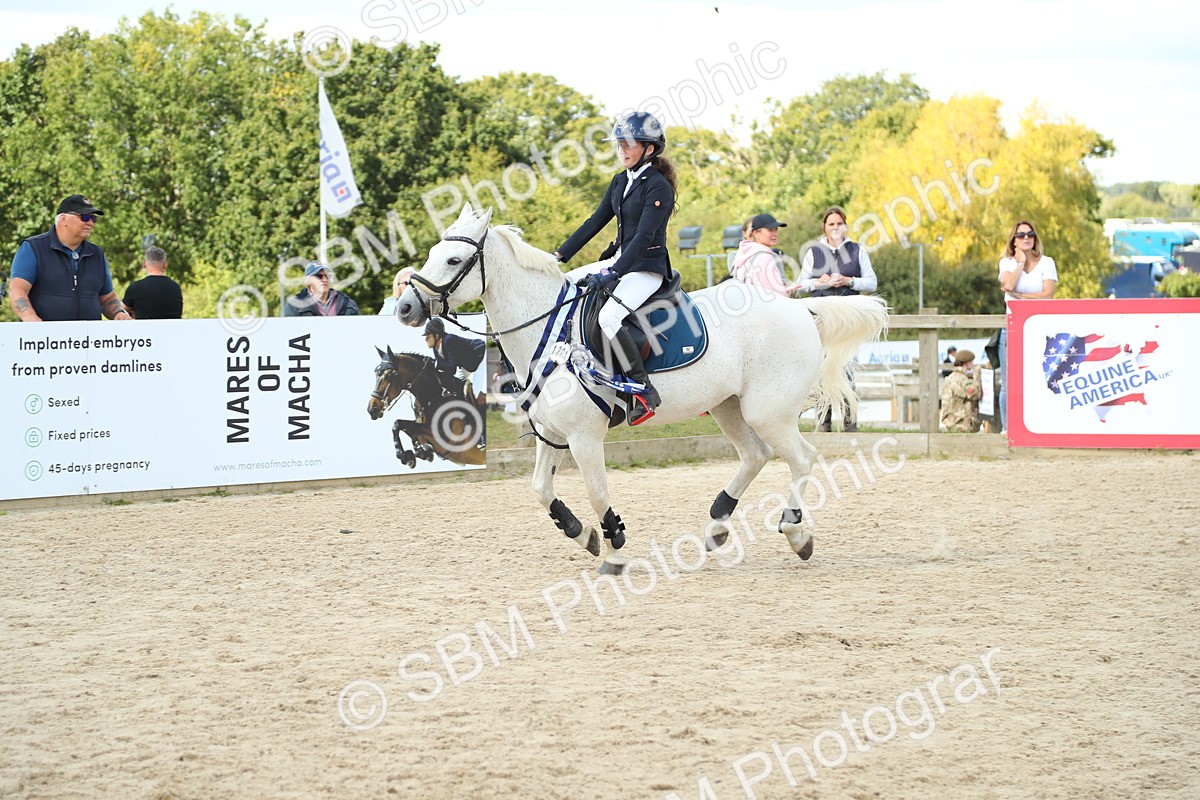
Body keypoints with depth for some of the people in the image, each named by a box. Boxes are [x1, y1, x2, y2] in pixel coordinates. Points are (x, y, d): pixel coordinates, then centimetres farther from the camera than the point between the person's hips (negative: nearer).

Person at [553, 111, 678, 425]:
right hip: (620, 260, 10)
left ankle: (644, 390, -25)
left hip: (647, 268, -9)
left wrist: (613, 274, -30)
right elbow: (596, 221, 14)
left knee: (609, 317, -32)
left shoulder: (658, 186, -15)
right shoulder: (621, 181, 12)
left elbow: (644, 235, -23)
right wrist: (561, 255, 6)